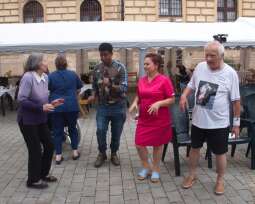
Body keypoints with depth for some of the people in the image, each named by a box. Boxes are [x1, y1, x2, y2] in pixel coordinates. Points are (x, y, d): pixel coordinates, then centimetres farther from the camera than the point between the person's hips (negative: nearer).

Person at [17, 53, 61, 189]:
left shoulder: (45, 77, 0)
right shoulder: (28, 77, -22)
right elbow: (21, 100, -24)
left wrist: (51, 103, -4)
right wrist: (41, 107, -26)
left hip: (41, 119, 8)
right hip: (27, 120, -7)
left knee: (49, 146, 12)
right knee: (35, 149, 2)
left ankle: (43, 174, 32)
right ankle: (33, 180, 22)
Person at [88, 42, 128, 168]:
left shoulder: (120, 68, -8)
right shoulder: (97, 69, 4)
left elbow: (124, 88, -15)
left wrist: (110, 85, -31)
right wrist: (93, 95, -6)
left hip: (118, 106, -2)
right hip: (102, 106, 2)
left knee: (116, 132, 8)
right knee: (100, 130, -7)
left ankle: (114, 154, 31)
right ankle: (102, 153, 17)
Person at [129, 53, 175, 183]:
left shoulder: (164, 80, -12)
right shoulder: (141, 80, 5)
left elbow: (172, 99, -10)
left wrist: (159, 103, -25)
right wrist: (135, 103, -3)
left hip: (159, 120, -5)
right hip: (143, 119, 5)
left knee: (157, 145, 10)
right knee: (139, 144, 5)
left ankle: (155, 170, 30)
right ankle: (146, 167, 29)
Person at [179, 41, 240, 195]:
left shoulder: (230, 73, -12)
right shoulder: (200, 67, -3)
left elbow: (235, 100, -7)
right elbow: (191, 85, 12)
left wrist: (236, 122, -4)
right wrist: (184, 95, -10)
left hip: (219, 123, -3)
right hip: (198, 120, 4)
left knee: (220, 153, 11)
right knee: (195, 148, 18)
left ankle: (220, 180, 33)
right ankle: (192, 175, 38)